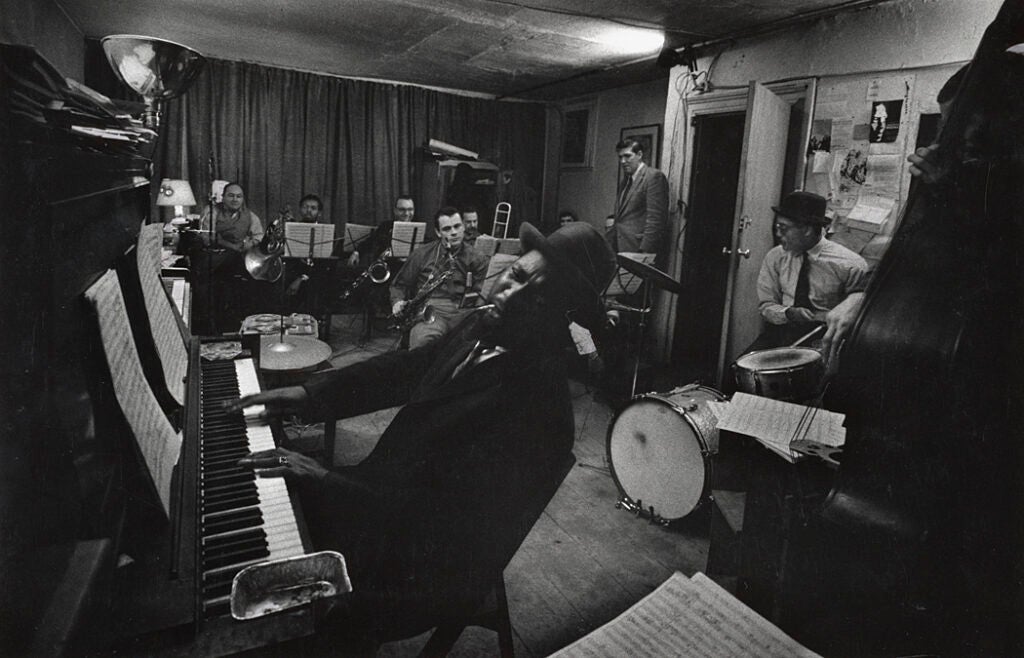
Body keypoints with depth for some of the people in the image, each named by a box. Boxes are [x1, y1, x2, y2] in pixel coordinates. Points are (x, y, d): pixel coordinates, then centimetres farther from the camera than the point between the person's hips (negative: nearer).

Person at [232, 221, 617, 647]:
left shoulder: (538, 404, -31)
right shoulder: (482, 328, -7)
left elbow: (443, 519, -31)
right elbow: (406, 369, 7)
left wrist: (326, 480, -30)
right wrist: (307, 394, -1)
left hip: (428, 564, -7)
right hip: (385, 489, 8)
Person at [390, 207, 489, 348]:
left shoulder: (477, 259, 14)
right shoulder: (422, 253, 15)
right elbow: (400, 284, 23)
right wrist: (398, 302, 3)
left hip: (463, 312, 1)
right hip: (429, 310, -1)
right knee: (423, 340, -38)